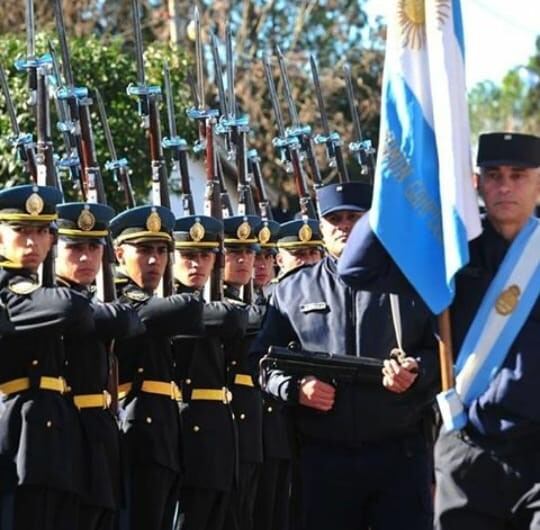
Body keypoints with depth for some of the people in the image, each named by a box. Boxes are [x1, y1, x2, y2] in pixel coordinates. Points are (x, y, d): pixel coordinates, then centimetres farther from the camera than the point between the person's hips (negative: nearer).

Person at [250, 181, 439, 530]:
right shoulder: (292, 291, 12)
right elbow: (263, 358, 11)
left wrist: (418, 372, -15)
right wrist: (294, 387, -9)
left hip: (400, 452, -1)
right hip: (323, 457, 1)